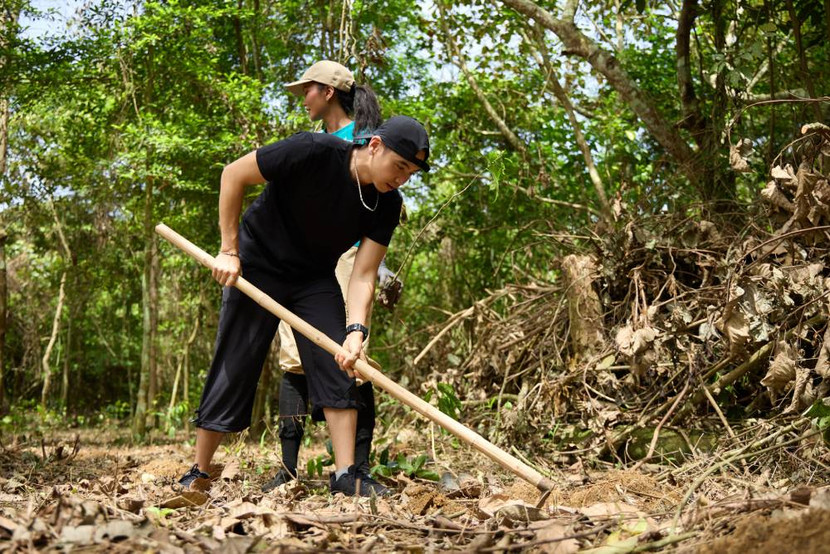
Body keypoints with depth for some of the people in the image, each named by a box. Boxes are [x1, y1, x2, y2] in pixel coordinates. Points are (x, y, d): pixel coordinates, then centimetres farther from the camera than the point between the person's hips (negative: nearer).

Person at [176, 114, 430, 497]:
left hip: (315, 279, 4)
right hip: (257, 267, -4)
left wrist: (356, 331, -32)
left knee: (337, 365, -9)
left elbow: (362, 275, -15)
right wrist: (229, 250, -18)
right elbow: (233, 175, -18)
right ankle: (197, 473, 10)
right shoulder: (315, 152, -28)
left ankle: (345, 474, -5)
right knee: (234, 369, -2)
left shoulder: (387, 204, -13)